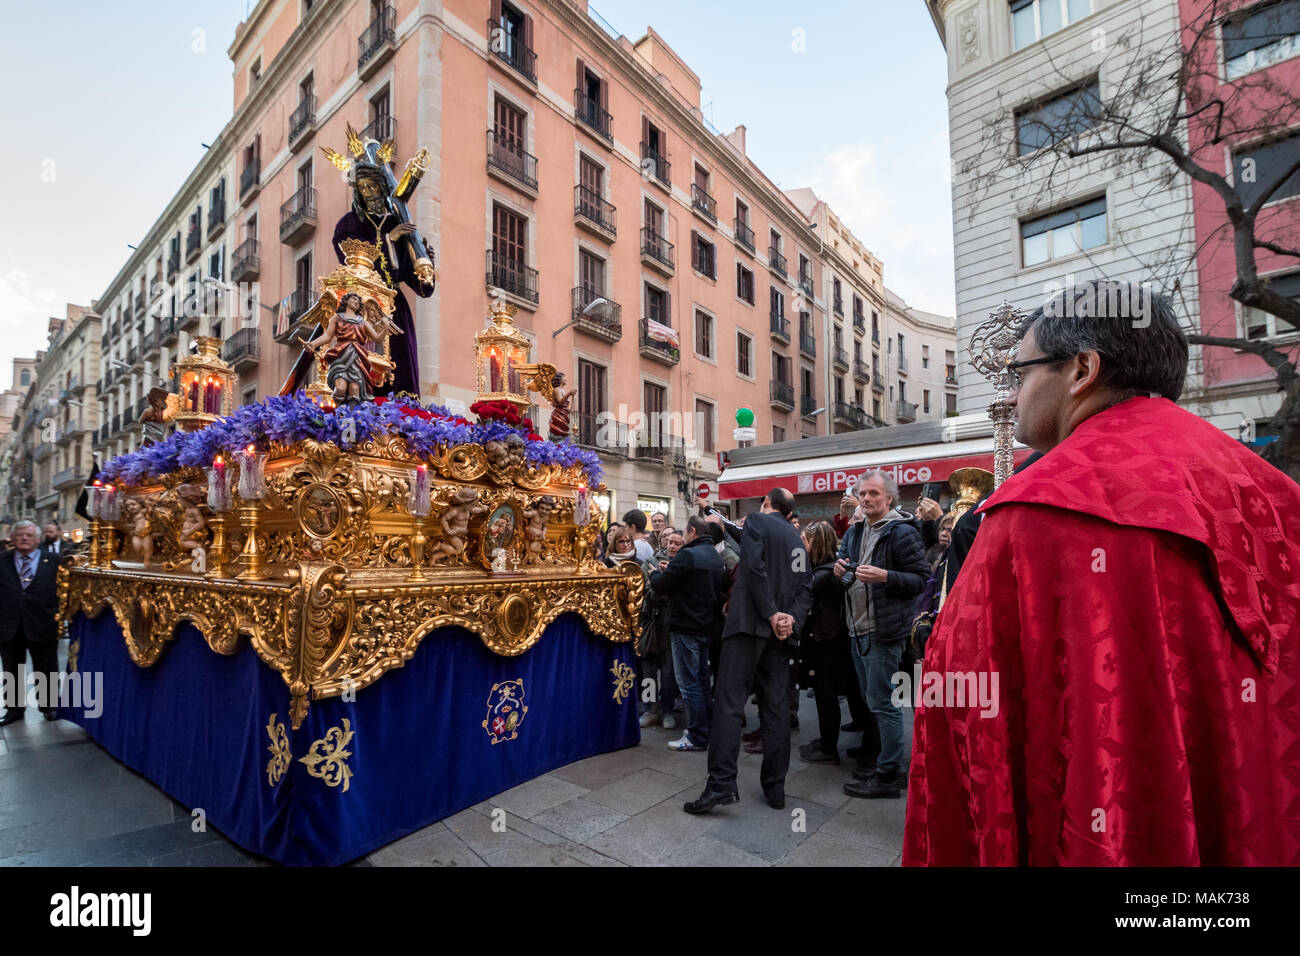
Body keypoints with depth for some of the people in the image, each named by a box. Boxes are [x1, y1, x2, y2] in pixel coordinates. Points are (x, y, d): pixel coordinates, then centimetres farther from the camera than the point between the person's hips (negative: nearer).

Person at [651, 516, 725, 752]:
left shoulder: (687, 555, -18)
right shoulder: (715, 556, 12)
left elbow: (660, 585, -17)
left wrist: (655, 573, 6)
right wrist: (670, 571, 14)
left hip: (686, 627, -9)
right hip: (707, 625, 9)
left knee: (689, 682, -1)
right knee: (702, 680, 18)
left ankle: (697, 737, 4)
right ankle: (710, 728, 26)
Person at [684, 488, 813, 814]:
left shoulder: (757, 520, 1)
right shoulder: (796, 538, 21)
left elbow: (755, 567, -13)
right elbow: (805, 587, 11)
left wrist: (771, 614, -11)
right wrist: (792, 619, -3)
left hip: (750, 622, -6)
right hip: (781, 628, 6)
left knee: (729, 702, -7)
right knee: (777, 707, 7)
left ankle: (721, 783, -12)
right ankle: (775, 787, 11)